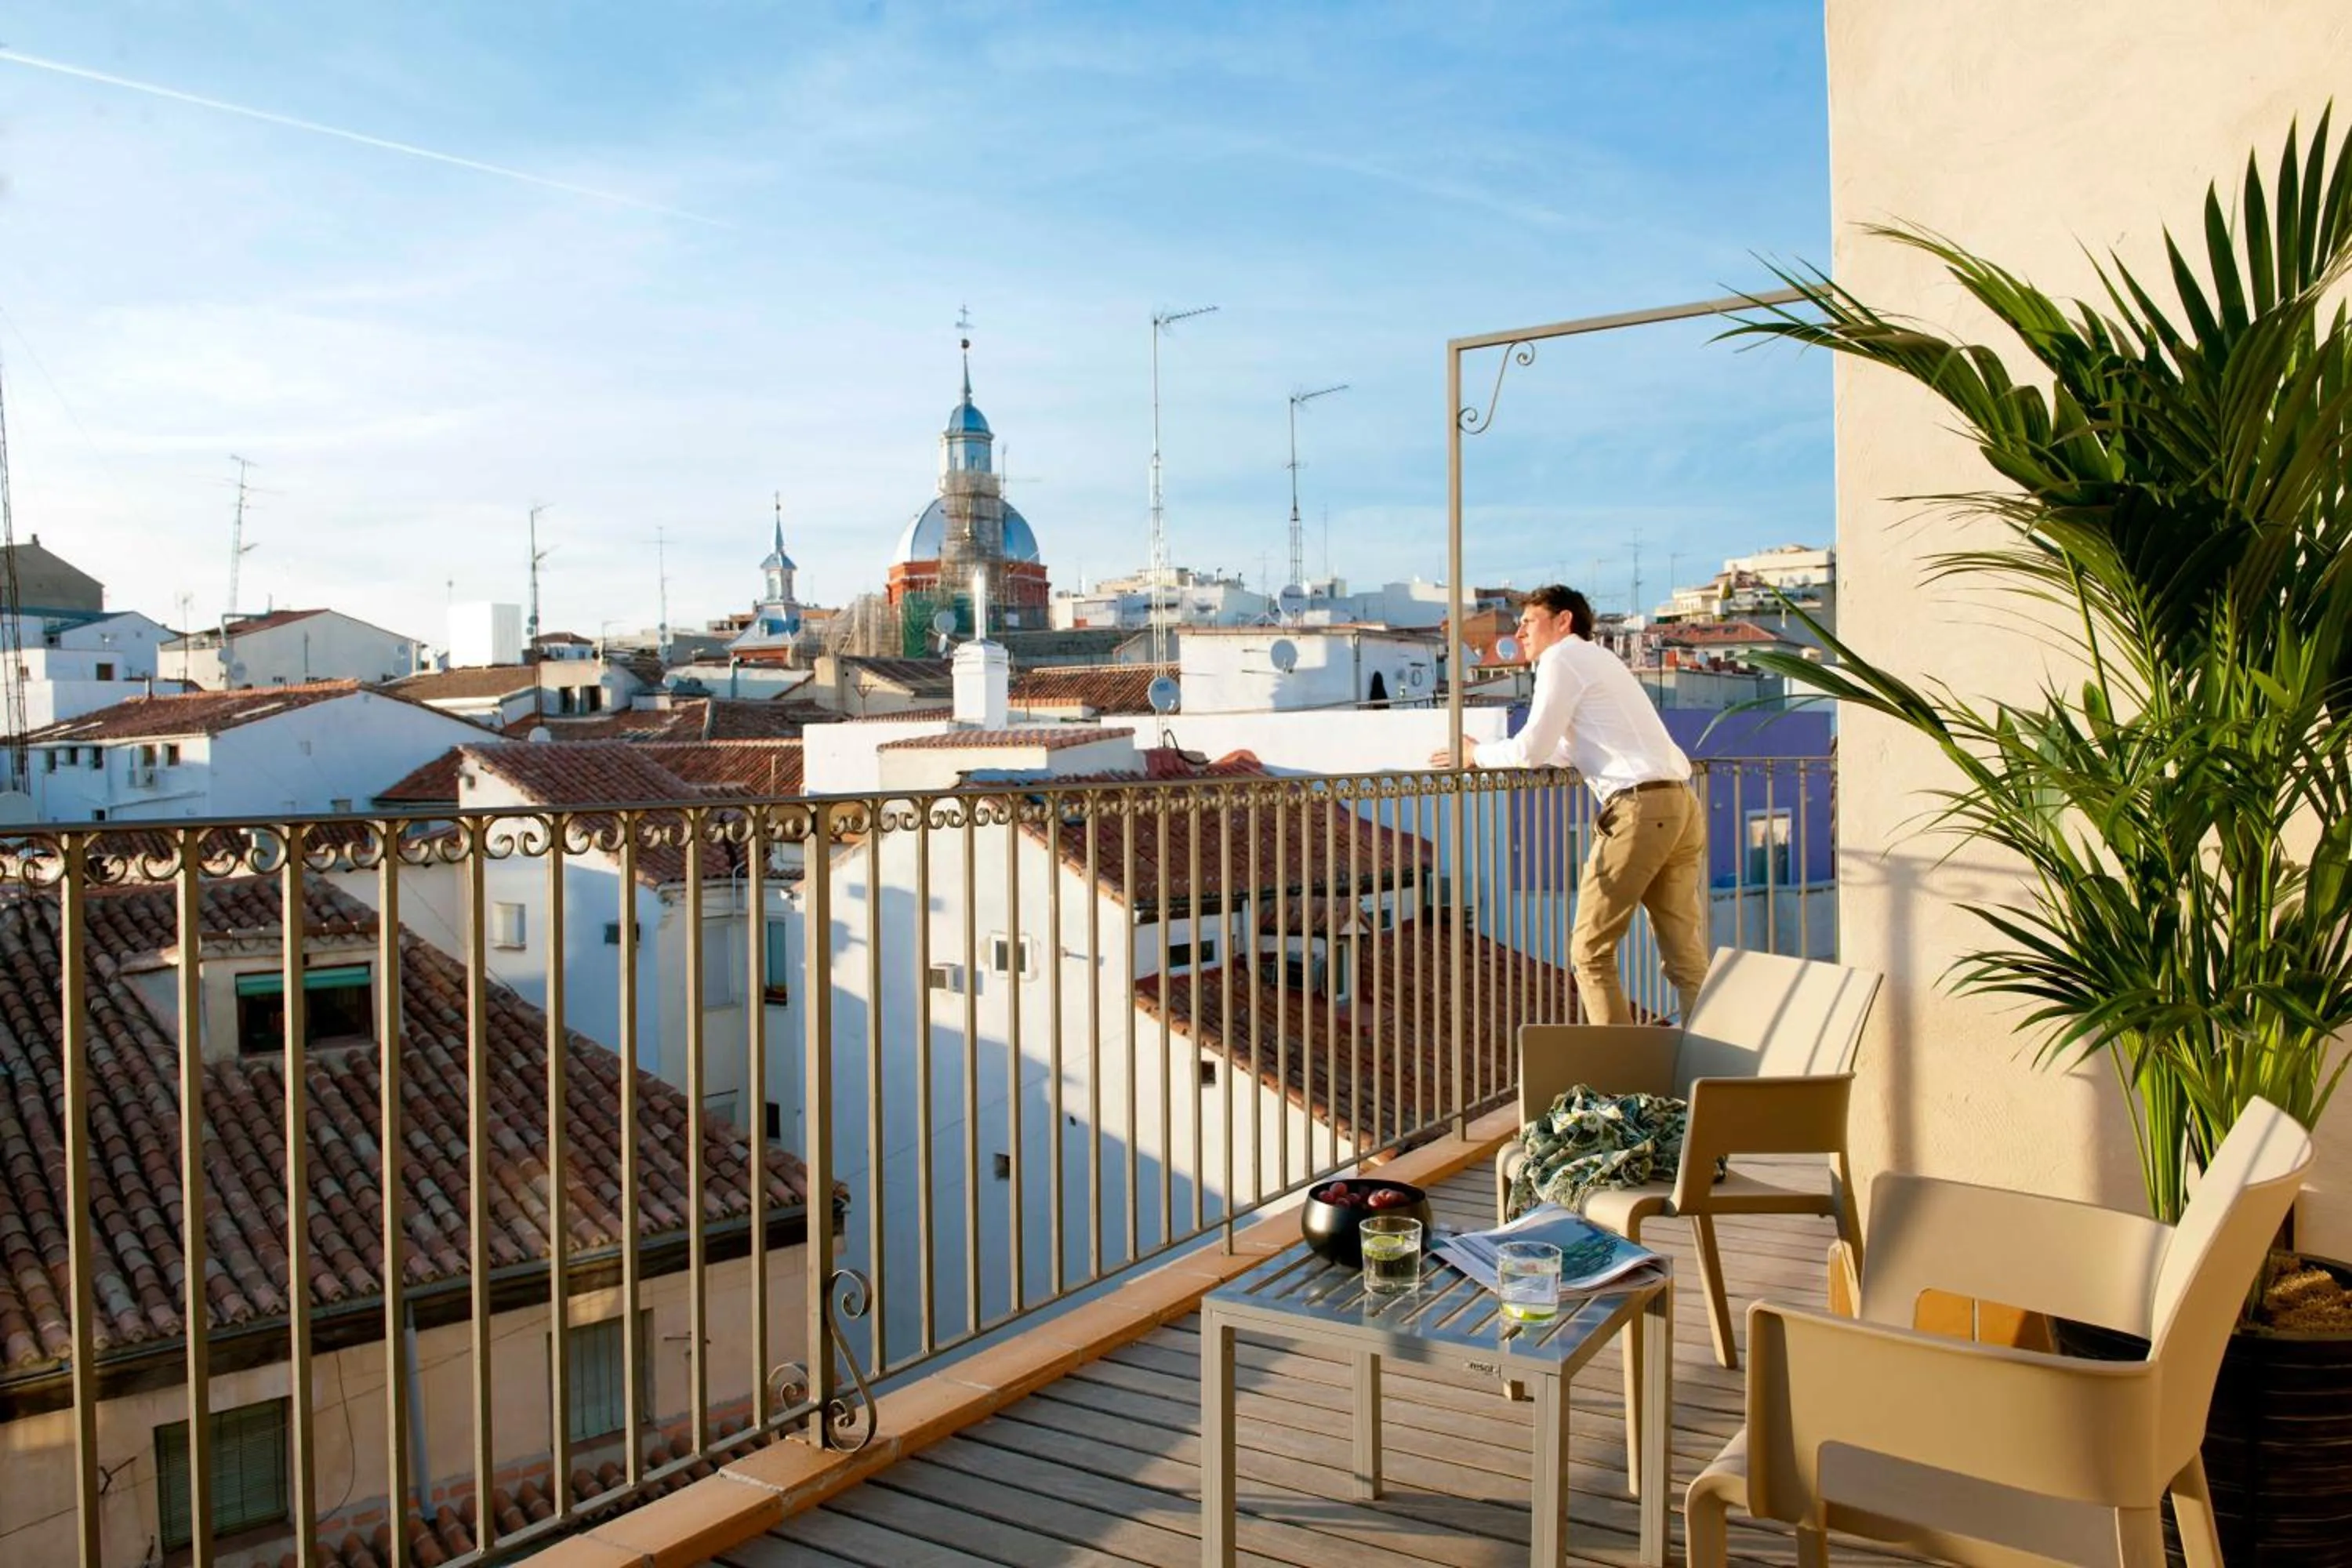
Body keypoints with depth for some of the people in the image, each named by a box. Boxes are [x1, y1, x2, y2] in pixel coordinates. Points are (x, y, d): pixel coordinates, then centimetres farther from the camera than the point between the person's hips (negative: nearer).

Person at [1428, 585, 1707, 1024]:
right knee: (1685, 955, 7)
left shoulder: (1562, 658, 0)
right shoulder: (1599, 659, 28)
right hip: (1680, 805, 9)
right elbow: (1562, 751, 29)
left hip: (1639, 807, -9)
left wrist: (1477, 753, 10)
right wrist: (1490, 753, 28)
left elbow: (1532, 750, -6)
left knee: (1591, 951, -1)